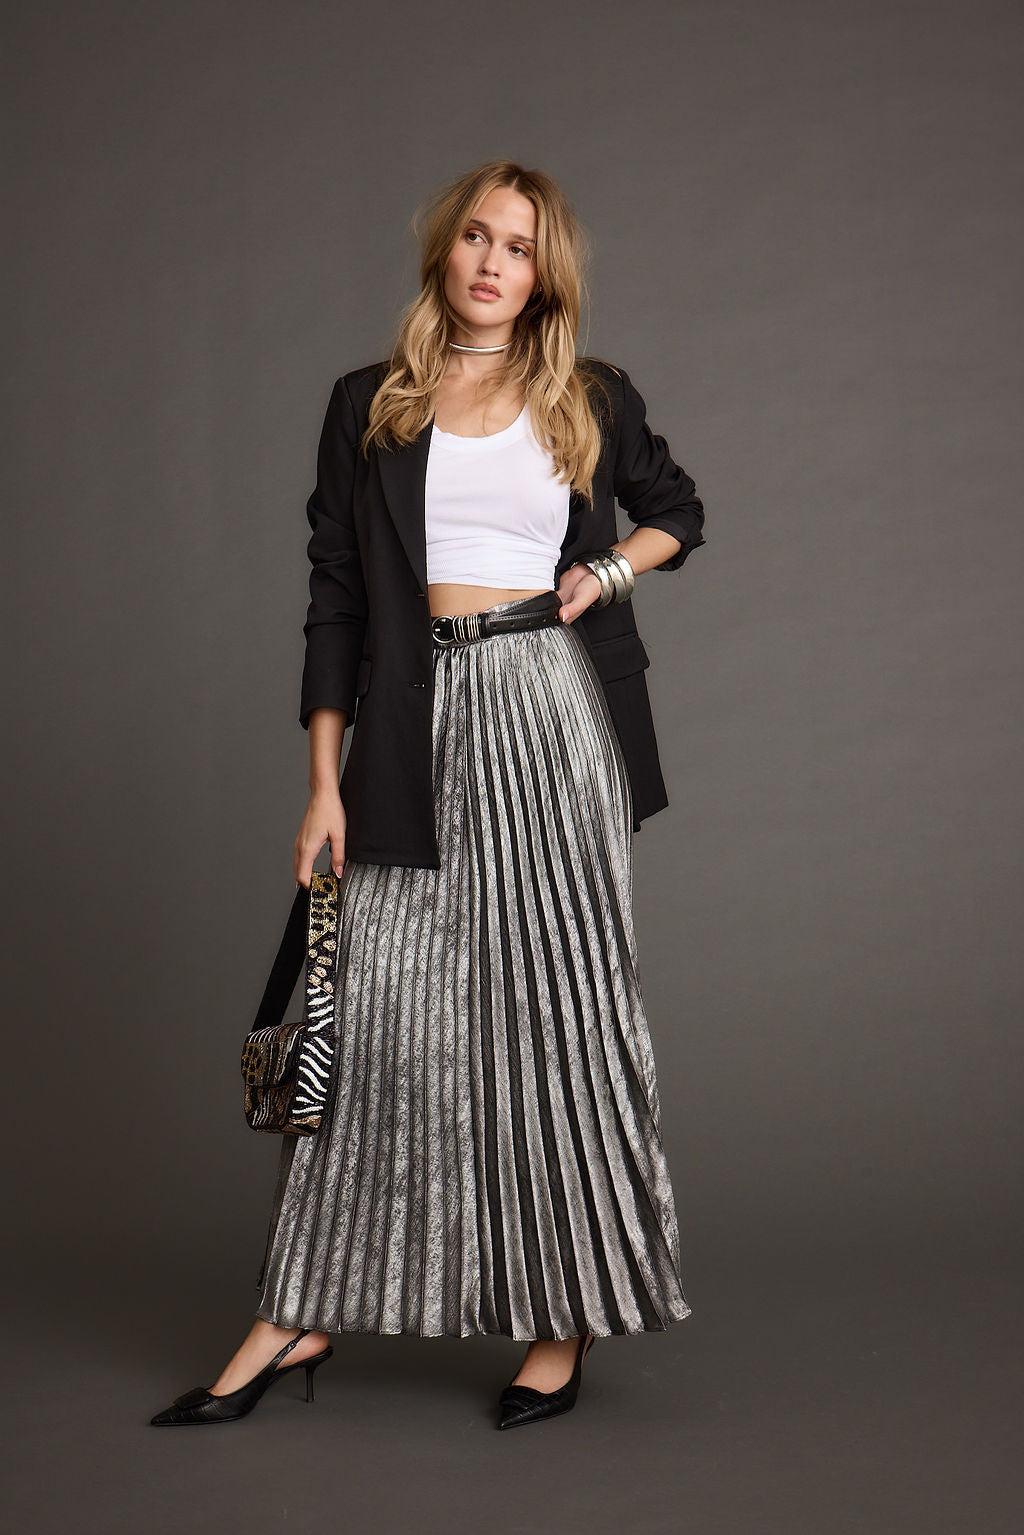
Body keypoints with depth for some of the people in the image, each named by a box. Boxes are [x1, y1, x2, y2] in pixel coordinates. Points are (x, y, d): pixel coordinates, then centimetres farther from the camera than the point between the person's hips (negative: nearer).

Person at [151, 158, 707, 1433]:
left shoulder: (593, 403, 8)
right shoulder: (370, 405, 8)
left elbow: (677, 511, 24)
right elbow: (334, 596, 5)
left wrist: (614, 570, 2)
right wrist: (326, 781, 0)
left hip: (553, 713, 0)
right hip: (418, 727, 1)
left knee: (557, 1001, 2)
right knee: (379, 1007, 0)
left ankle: (566, 1316, 13)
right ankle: (302, 1315, 9)